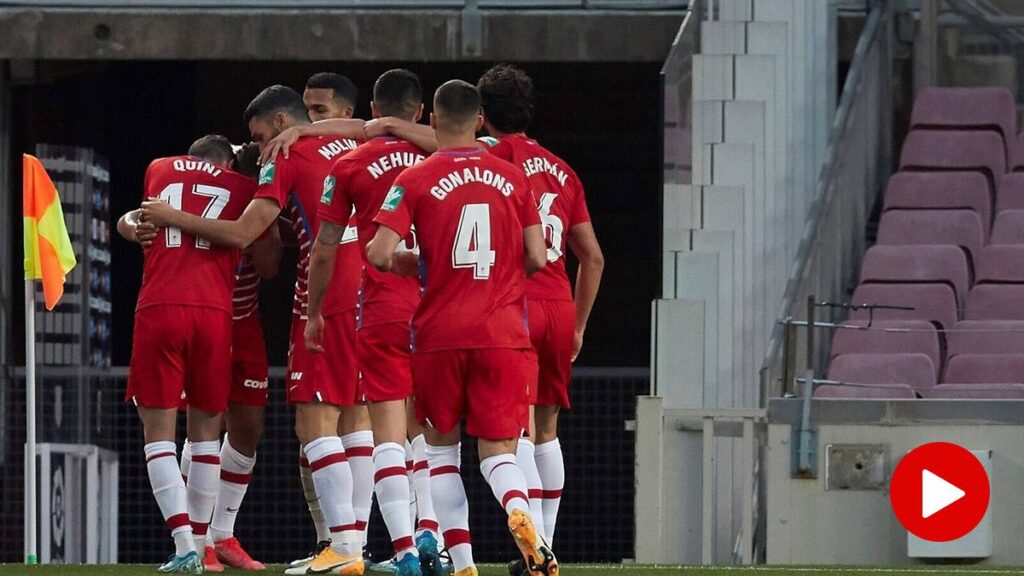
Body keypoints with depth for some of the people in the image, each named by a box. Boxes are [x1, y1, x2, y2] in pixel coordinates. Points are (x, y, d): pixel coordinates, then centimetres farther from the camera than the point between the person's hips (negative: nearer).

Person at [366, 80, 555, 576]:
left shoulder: (415, 180, -3)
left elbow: (379, 254, -11)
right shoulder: (512, 178, 5)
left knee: (442, 447, 13)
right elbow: (537, 259, 3)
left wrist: (413, 266, 10)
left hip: (440, 333, -1)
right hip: (503, 333, 1)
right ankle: (519, 511, -31)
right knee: (498, 449, 3)